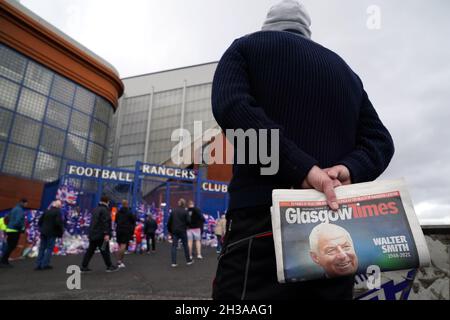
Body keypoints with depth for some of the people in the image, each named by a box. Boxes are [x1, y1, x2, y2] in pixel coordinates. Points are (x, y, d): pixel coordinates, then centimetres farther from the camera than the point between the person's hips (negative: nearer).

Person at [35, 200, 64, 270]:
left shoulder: (47, 211, 10)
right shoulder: (58, 212, -11)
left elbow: (40, 221, 12)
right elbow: (59, 223, -20)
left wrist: (42, 229, 20)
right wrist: (61, 231, -7)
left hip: (43, 232, 6)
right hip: (52, 233, -6)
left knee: (42, 248, 12)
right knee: (49, 248, 2)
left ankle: (38, 264, 14)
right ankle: (45, 264, 2)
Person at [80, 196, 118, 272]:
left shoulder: (95, 209, 15)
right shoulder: (104, 210, -14)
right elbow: (105, 223, -22)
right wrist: (106, 234, -24)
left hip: (92, 234, 9)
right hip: (101, 235, -9)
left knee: (90, 250, 12)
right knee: (105, 251, 1)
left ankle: (84, 267, 14)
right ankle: (109, 266, 10)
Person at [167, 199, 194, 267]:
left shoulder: (173, 211, 5)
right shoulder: (185, 211, -6)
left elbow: (169, 222, 6)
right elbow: (188, 221, -11)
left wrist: (170, 230, 15)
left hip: (174, 231, 2)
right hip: (182, 231, -2)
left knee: (174, 246, 4)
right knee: (185, 246, 10)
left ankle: (174, 262, -1)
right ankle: (188, 261, 20)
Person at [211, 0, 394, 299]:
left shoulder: (246, 47, 13)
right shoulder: (345, 70, 26)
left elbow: (230, 106, -9)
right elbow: (380, 140, 15)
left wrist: (303, 168, -15)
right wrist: (349, 169, -3)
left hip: (263, 219, -4)